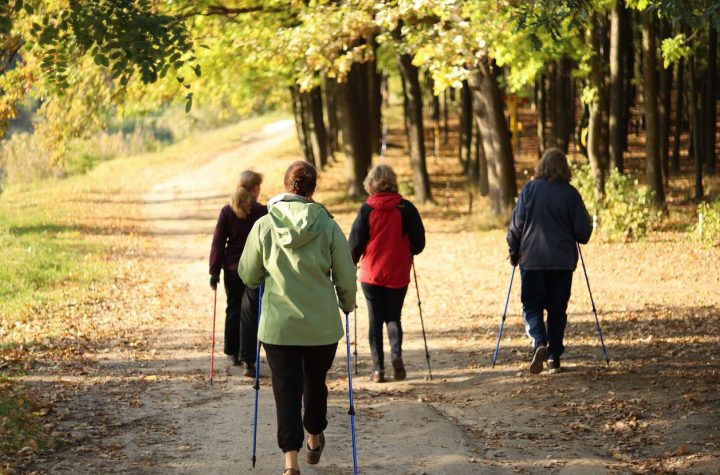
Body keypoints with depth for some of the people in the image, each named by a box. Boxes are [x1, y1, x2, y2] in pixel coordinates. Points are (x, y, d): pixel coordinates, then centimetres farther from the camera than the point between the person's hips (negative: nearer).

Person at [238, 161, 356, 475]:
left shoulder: (264, 225, -7)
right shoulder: (327, 226, -8)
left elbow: (248, 275, 1)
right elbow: (346, 276, -3)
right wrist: (347, 305, 17)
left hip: (278, 325, -1)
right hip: (322, 325, 1)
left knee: (286, 389, 3)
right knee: (315, 381, 22)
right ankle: (315, 440, 41)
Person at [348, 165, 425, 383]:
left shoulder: (367, 209, -7)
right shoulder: (406, 209, -6)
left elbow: (355, 242, -5)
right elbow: (419, 242, -1)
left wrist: (351, 263, 13)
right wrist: (408, 252, 21)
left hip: (372, 273, -1)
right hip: (398, 274, 1)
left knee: (375, 319, 9)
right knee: (394, 316, 13)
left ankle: (378, 368, 3)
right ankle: (396, 354, -13)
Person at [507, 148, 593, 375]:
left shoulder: (530, 189, -2)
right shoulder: (570, 193, -2)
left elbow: (516, 224, -3)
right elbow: (583, 231, -2)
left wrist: (514, 252, 11)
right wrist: (578, 236, 22)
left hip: (532, 260, -1)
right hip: (563, 260, 1)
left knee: (532, 306, 7)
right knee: (557, 309, 10)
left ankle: (539, 342, -18)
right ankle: (554, 357, 9)